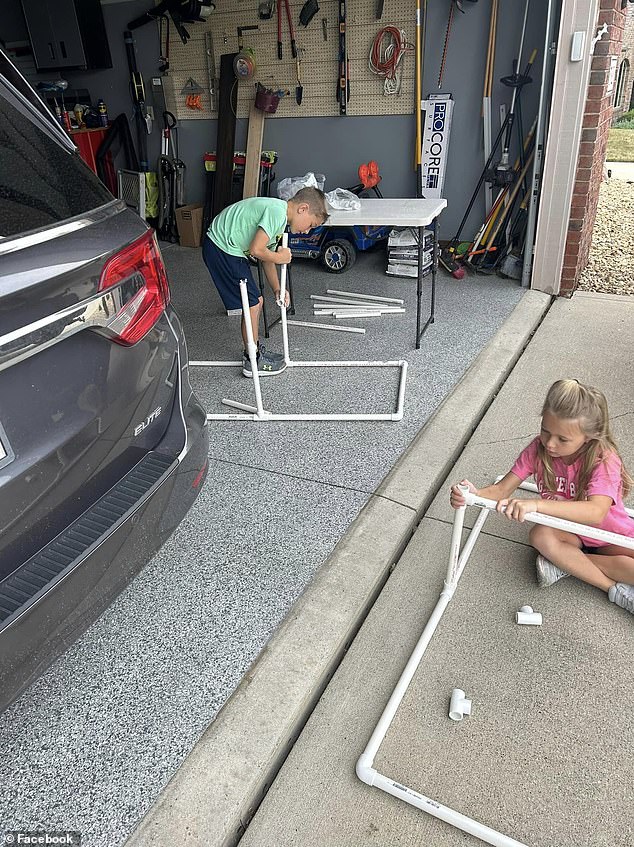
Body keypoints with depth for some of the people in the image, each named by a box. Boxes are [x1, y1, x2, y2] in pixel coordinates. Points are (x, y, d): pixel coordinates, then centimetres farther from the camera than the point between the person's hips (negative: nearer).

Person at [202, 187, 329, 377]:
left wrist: (277, 289, 7)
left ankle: (254, 350, 29)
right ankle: (253, 361, 9)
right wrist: (280, 257, -7)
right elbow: (256, 250, -25)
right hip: (220, 249, -10)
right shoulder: (277, 212, -20)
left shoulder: (279, 215, 13)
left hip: (229, 249, 10)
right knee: (252, 304, -4)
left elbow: (267, 257, 16)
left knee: (257, 301, 15)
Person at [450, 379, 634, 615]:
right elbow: (502, 490, -19)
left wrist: (536, 504, -60)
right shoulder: (538, 449, -17)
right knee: (540, 535, -31)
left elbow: (595, 513, -47)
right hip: (569, 533, 3)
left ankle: (566, 563, -15)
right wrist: (475, 494, -42)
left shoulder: (604, 460, -29)